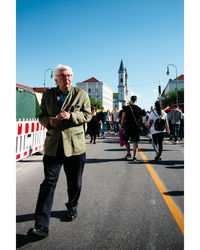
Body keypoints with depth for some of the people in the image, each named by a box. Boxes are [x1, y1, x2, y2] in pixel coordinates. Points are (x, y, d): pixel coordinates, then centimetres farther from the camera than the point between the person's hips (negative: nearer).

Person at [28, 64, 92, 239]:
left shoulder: (81, 94, 4)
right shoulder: (47, 95, 9)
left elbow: (87, 115, 0)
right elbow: (41, 116, 14)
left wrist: (71, 115, -17)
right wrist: (49, 121, -9)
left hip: (75, 146, 0)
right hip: (53, 147, 1)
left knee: (75, 184, 12)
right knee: (48, 184, -4)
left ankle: (72, 208, 41)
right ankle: (42, 226, 1)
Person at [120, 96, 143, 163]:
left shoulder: (126, 107, -1)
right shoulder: (139, 109, 3)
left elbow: (123, 117, -2)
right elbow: (141, 119, 6)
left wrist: (121, 125, 5)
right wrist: (141, 126, 17)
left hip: (128, 127, -1)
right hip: (136, 127, 1)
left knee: (126, 140, 19)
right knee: (135, 142, 2)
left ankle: (128, 153, 20)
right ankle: (134, 157, -1)